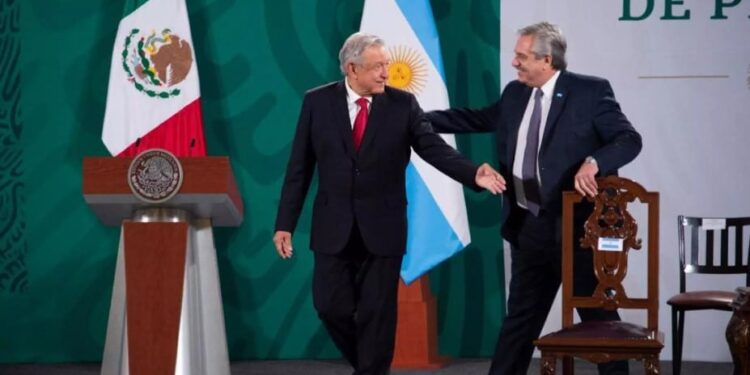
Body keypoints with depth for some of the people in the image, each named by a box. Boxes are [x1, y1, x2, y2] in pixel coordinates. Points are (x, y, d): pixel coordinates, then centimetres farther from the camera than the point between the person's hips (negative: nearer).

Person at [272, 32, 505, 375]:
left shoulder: (402, 103, -2)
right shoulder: (317, 102, -2)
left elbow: (434, 148, -8)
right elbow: (299, 167, 0)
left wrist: (473, 174, -26)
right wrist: (285, 223, -2)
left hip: (382, 228, -1)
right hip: (334, 227, 1)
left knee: (377, 313, 3)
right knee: (331, 307, 2)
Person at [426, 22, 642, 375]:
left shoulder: (590, 91, -10)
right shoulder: (515, 94, 9)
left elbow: (629, 139, -14)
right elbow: (476, 119, 21)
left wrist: (593, 162, -32)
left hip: (578, 225, -6)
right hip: (529, 226, 6)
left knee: (599, 315, 3)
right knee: (520, 315, 14)